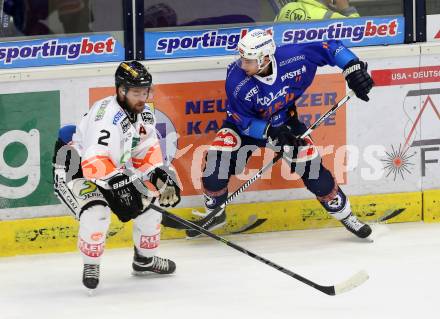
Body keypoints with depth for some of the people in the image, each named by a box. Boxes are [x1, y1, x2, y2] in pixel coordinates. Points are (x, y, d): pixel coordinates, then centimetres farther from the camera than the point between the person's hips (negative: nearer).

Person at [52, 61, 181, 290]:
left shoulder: (144, 113, -5)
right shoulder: (107, 115, -34)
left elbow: (147, 149, 7)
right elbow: (95, 161, -43)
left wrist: (160, 174, -8)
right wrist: (118, 184, -50)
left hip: (115, 170, 9)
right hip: (75, 169, -9)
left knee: (150, 201, 7)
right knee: (96, 214, -31)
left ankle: (145, 259, 26)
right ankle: (90, 266, -8)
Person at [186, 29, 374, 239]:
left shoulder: (292, 58, -31)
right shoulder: (237, 81, -32)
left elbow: (329, 49, -19)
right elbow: (243, 121, -21)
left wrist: (353, 68, -27)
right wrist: (271, 132, -31)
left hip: (285, 121, 1)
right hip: (246, 123, -1)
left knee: (311, 166, -9)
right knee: (217, 158, -19)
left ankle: (344, 214, 11)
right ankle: (214, 213, 6)